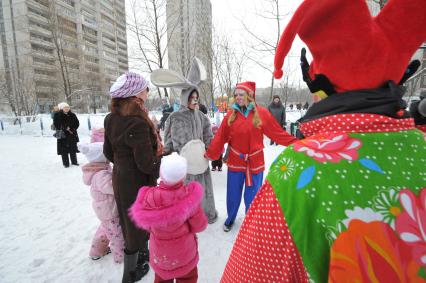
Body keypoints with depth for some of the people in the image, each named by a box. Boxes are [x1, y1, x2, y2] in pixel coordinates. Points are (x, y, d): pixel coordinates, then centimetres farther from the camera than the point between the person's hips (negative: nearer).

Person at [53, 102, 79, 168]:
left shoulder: (72, 115, 7)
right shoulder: (57, 115, -2)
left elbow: (77, 123, 8)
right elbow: (56, 125, -7)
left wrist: (72, 129, -6)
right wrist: (65, 128, -15)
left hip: (72, 134, 3)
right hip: (63, 135, -3)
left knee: (73, 148, 10)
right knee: (64, 150, -1)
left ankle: (74, 161, 21)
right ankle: (65, 163, 9)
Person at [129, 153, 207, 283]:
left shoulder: (149, 197, -27)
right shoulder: (189, 197, -32)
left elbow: (144, 222, -8)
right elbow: (199, 226, -17)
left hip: (159, 250, 2)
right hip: (184, 251, -2)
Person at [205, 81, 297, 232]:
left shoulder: (261, 113, -6)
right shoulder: (231, 115, -4)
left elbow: (278, 133, -4)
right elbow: (220, 138, -4)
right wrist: (210, 154, -7)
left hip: (255, 162, -1)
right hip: (235, 162, 1)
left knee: (252, 196, 13)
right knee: (233, 195, 15)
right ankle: (230, 218, 42)